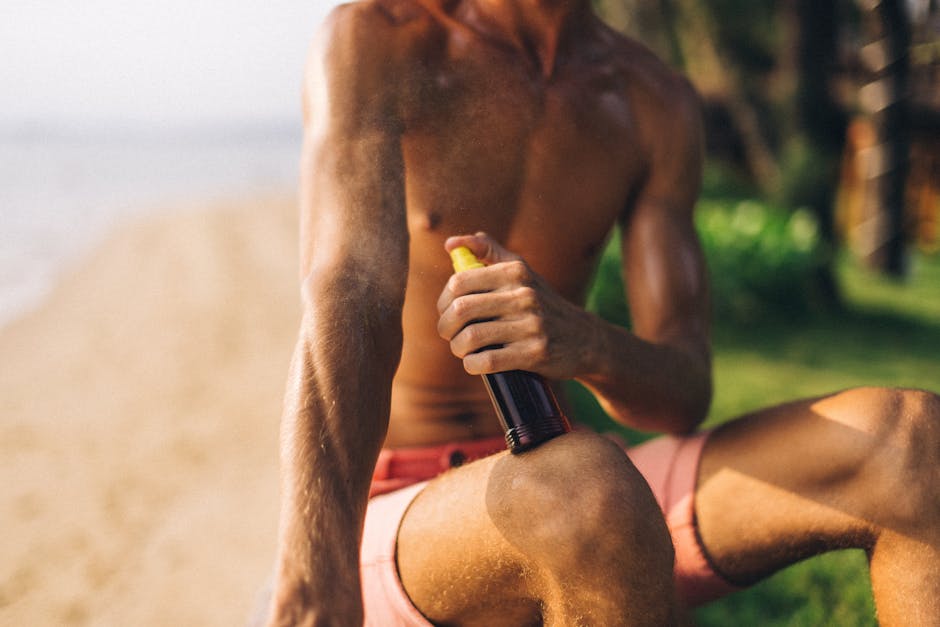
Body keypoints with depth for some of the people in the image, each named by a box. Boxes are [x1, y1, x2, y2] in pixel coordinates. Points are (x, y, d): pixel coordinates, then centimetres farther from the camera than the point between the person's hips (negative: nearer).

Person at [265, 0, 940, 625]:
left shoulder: (656, 103, 3)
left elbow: (683, 395, -5)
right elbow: (348, 304, -27)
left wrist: (583, 340, -31)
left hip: (544, 514, 4)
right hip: (390, 535, -4)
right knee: (586, 488, -39)